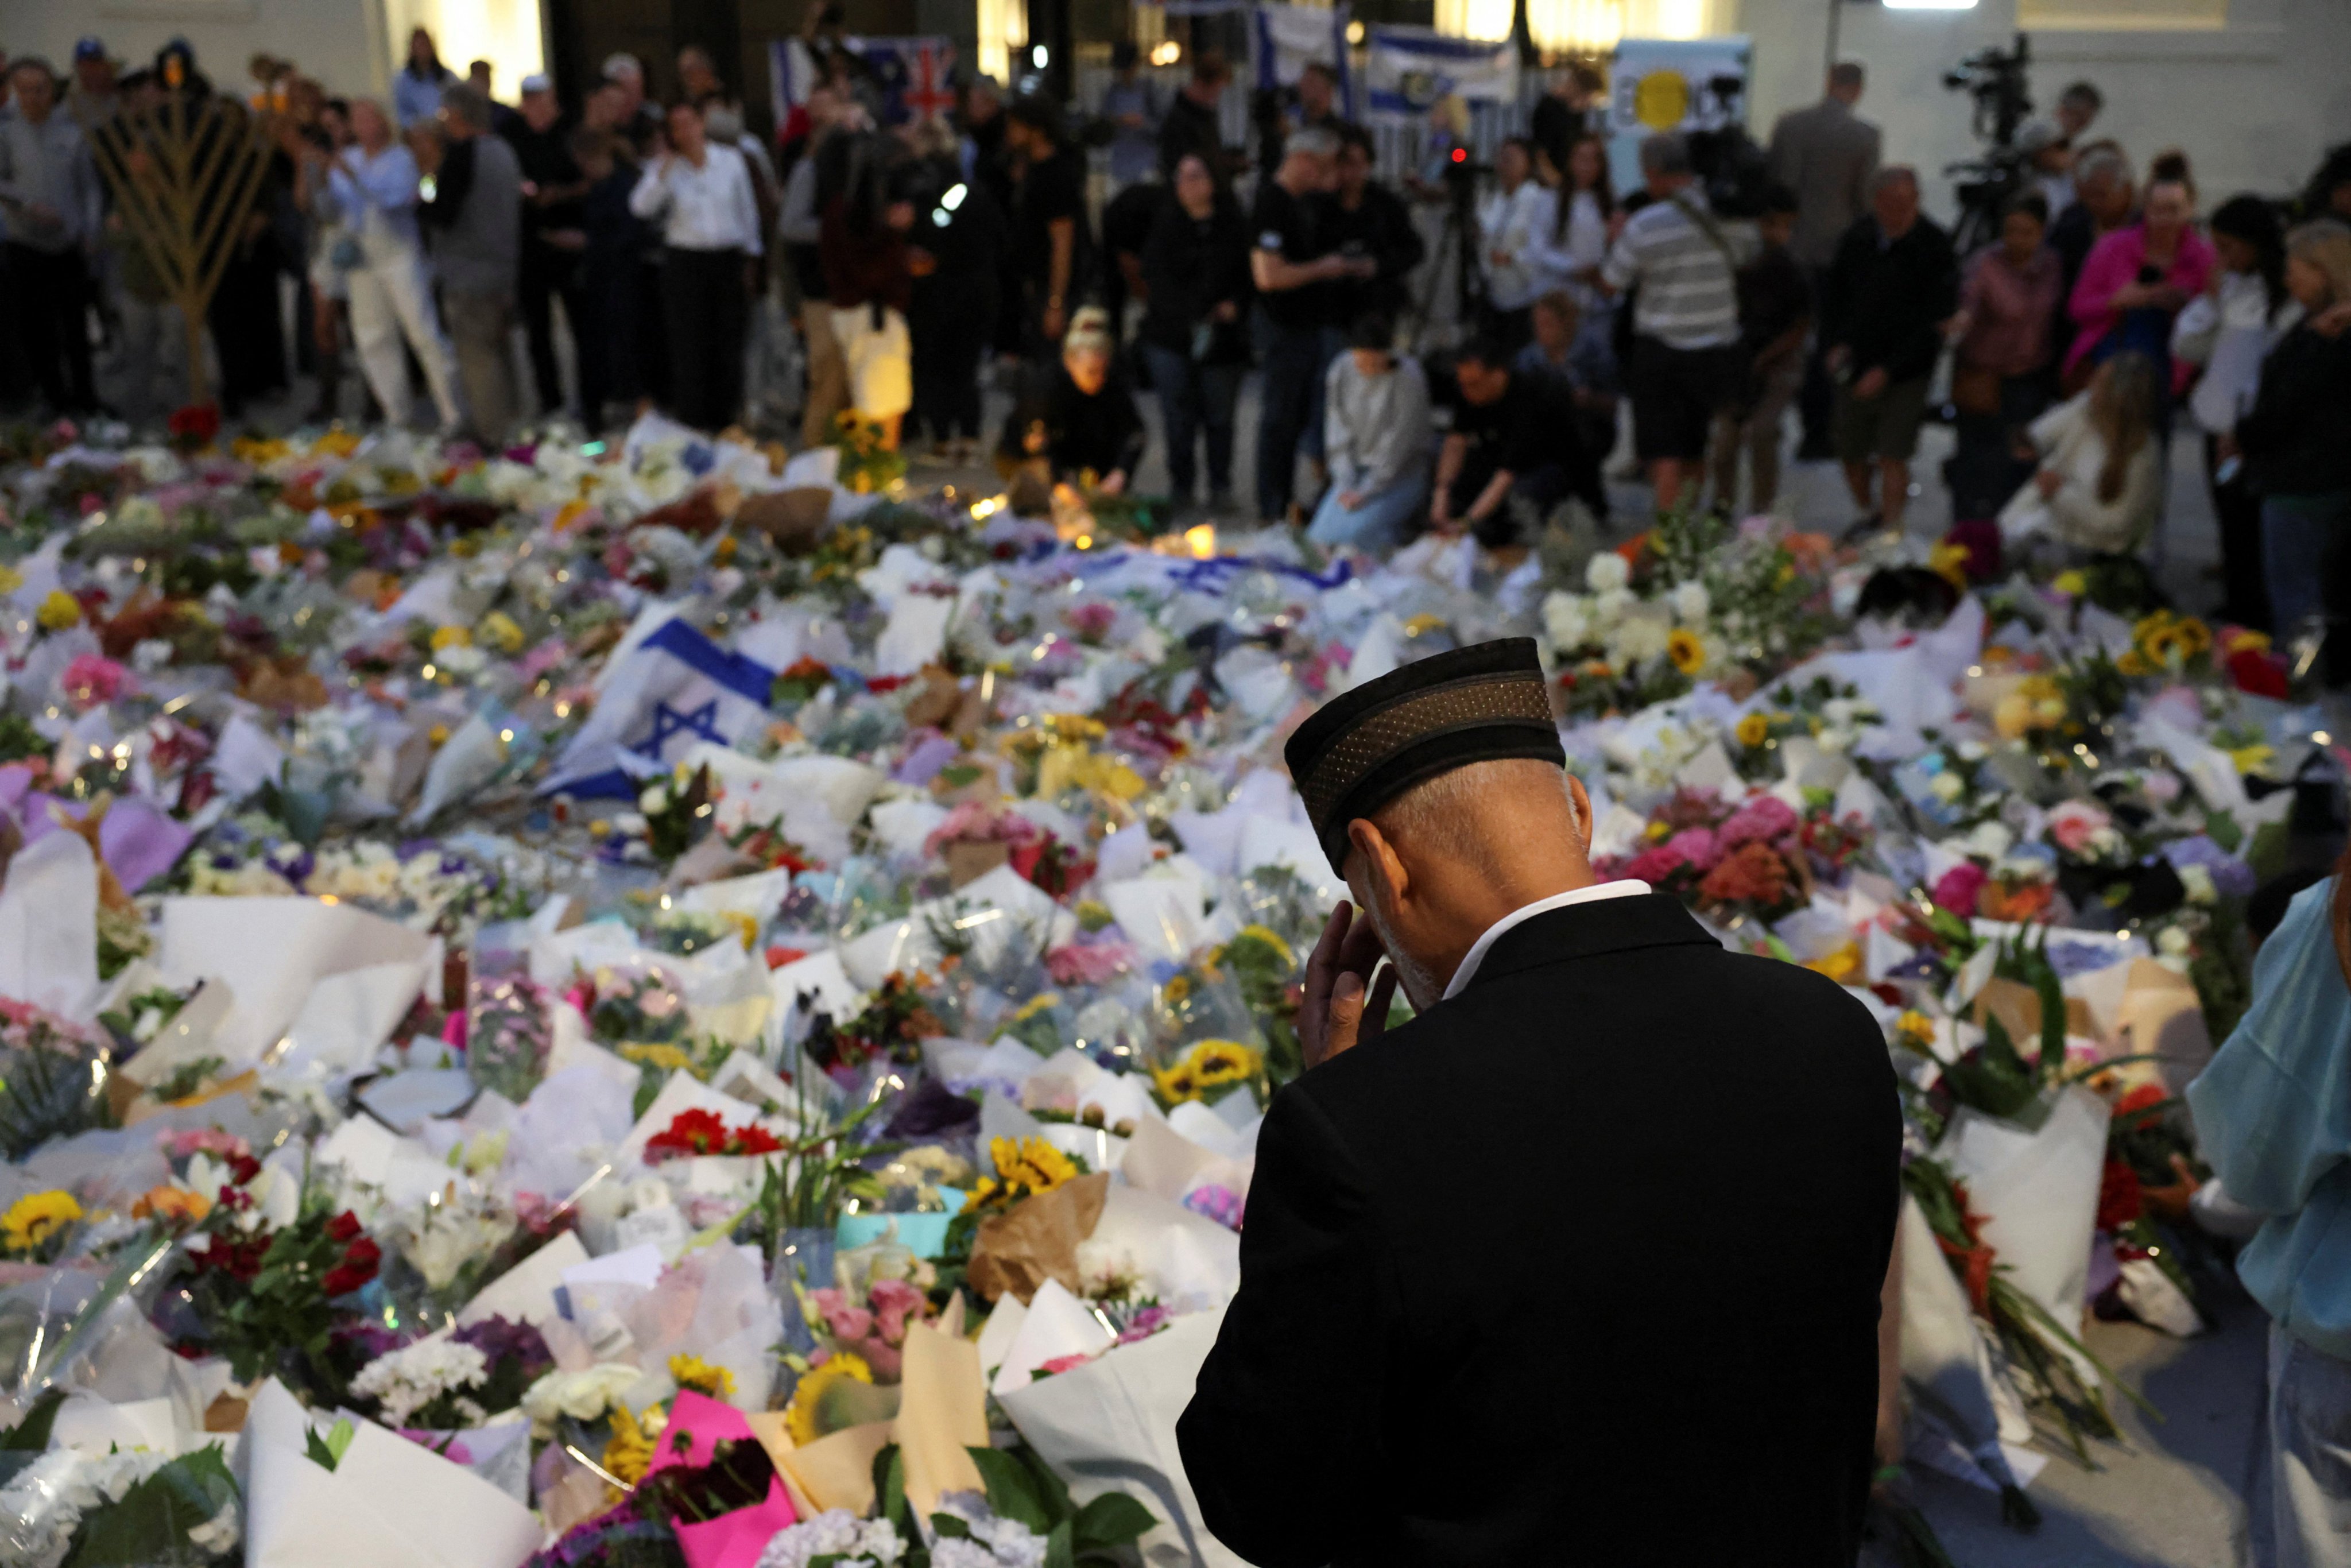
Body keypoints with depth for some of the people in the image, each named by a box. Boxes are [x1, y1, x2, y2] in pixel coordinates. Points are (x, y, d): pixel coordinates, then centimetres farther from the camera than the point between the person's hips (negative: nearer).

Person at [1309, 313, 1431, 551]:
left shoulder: (1409, 378, -18)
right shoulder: (1342, 369, -3)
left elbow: (1398, 442, -16)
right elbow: (1338, 431, 0)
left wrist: (1366, 491, -17)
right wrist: (1346, 484, -9)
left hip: (1400, 473, -5)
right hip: (1355, 469, 5)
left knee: (1353, 533, -24)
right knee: (1322, 534, -11)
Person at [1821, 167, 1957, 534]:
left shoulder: (1934, 245, -12)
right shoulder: (1859, 237, 0)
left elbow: (1935, 320, -13)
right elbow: (1833, 293, 14)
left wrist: (1888, 369, -19)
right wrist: (1835, 344, -2)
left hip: (1904, 374, -4)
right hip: (1855, 367, 4)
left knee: (1893, 458, -8)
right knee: (1851, 455, 11)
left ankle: (1890, 528, 1)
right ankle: (1868, 514, 36)